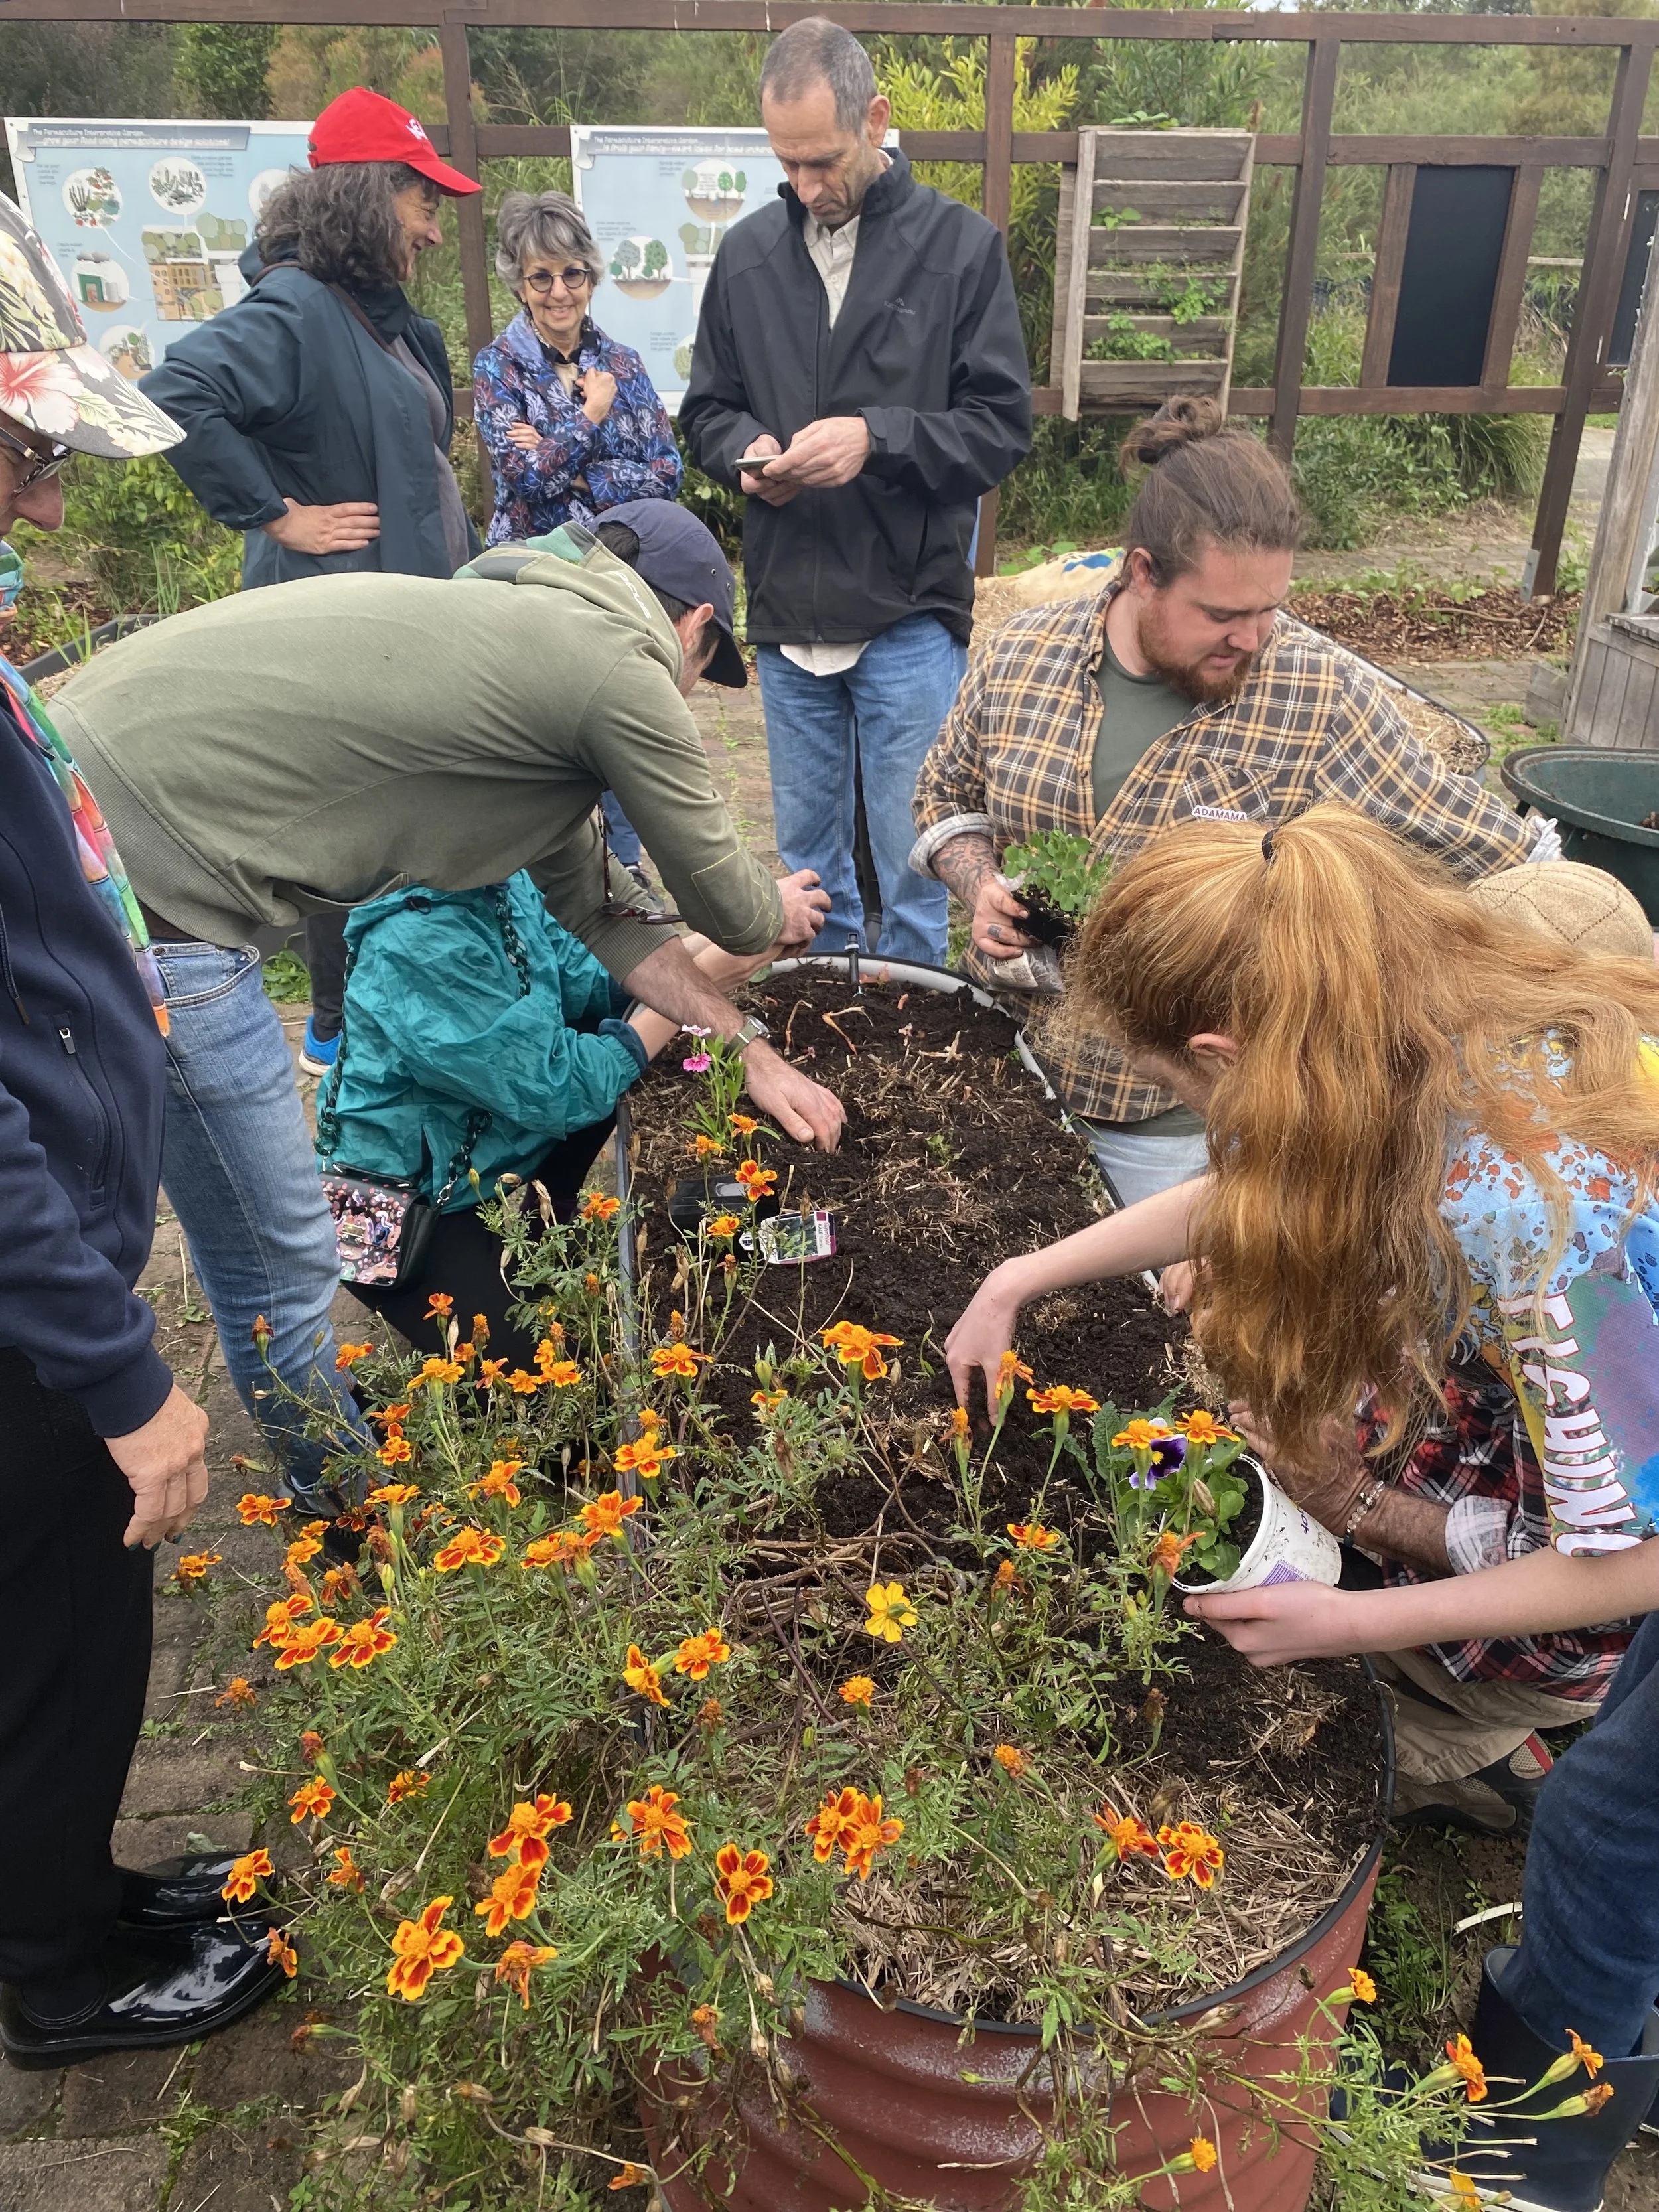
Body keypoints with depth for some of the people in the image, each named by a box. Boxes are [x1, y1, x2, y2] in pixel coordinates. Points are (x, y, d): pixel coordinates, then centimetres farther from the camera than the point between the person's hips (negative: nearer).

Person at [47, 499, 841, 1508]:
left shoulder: (522, 625, 20)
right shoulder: (621, 669, -8)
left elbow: (593, 906, 23)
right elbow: (728, 906, 4)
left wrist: (751, 1048, 23)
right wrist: (782, 910, 28)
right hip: (155, 887, -11)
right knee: (280, 1259, 5)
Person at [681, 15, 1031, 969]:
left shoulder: (962, 245, -3)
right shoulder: (748, 252, 7)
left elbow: (1003, 425, -5)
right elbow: (708, 408, 15)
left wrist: (877, 438, -20)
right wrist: (745, 450, -8)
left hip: (911, 612, -4)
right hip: (787, 606, 4)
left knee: (909, 860, 5)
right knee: (805, 851, 15)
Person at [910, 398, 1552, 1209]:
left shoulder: (1321, 698, -15)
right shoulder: (1019, 656, -6)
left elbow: (1499, 857, -9)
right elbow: (946, 795, 9)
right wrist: (981, 884, -8)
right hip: (1000, 1064, 3)